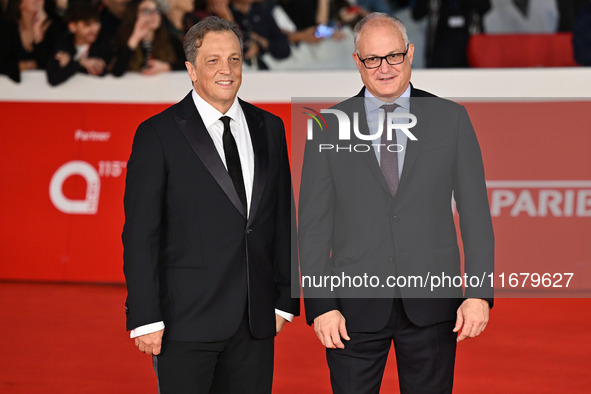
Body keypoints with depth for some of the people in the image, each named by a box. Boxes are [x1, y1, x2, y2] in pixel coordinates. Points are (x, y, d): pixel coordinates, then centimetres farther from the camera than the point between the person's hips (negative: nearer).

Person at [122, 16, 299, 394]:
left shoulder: (269, 128, 11)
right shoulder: (158, 134, -4)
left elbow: (283, 218, 13)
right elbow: (140, 234, -7)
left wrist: (285, 299, 8)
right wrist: (146, 319, -12)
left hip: (256, 322, 4)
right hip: (186, 320, -4)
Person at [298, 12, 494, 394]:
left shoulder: (451, 118, 4)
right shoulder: (329, 127, 3)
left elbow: (475, 211, 3)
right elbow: (314, 223, 2)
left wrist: (479, 292, -5)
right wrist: (321, 304, -6)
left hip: (431, 303, 1)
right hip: (355, 304, 0)